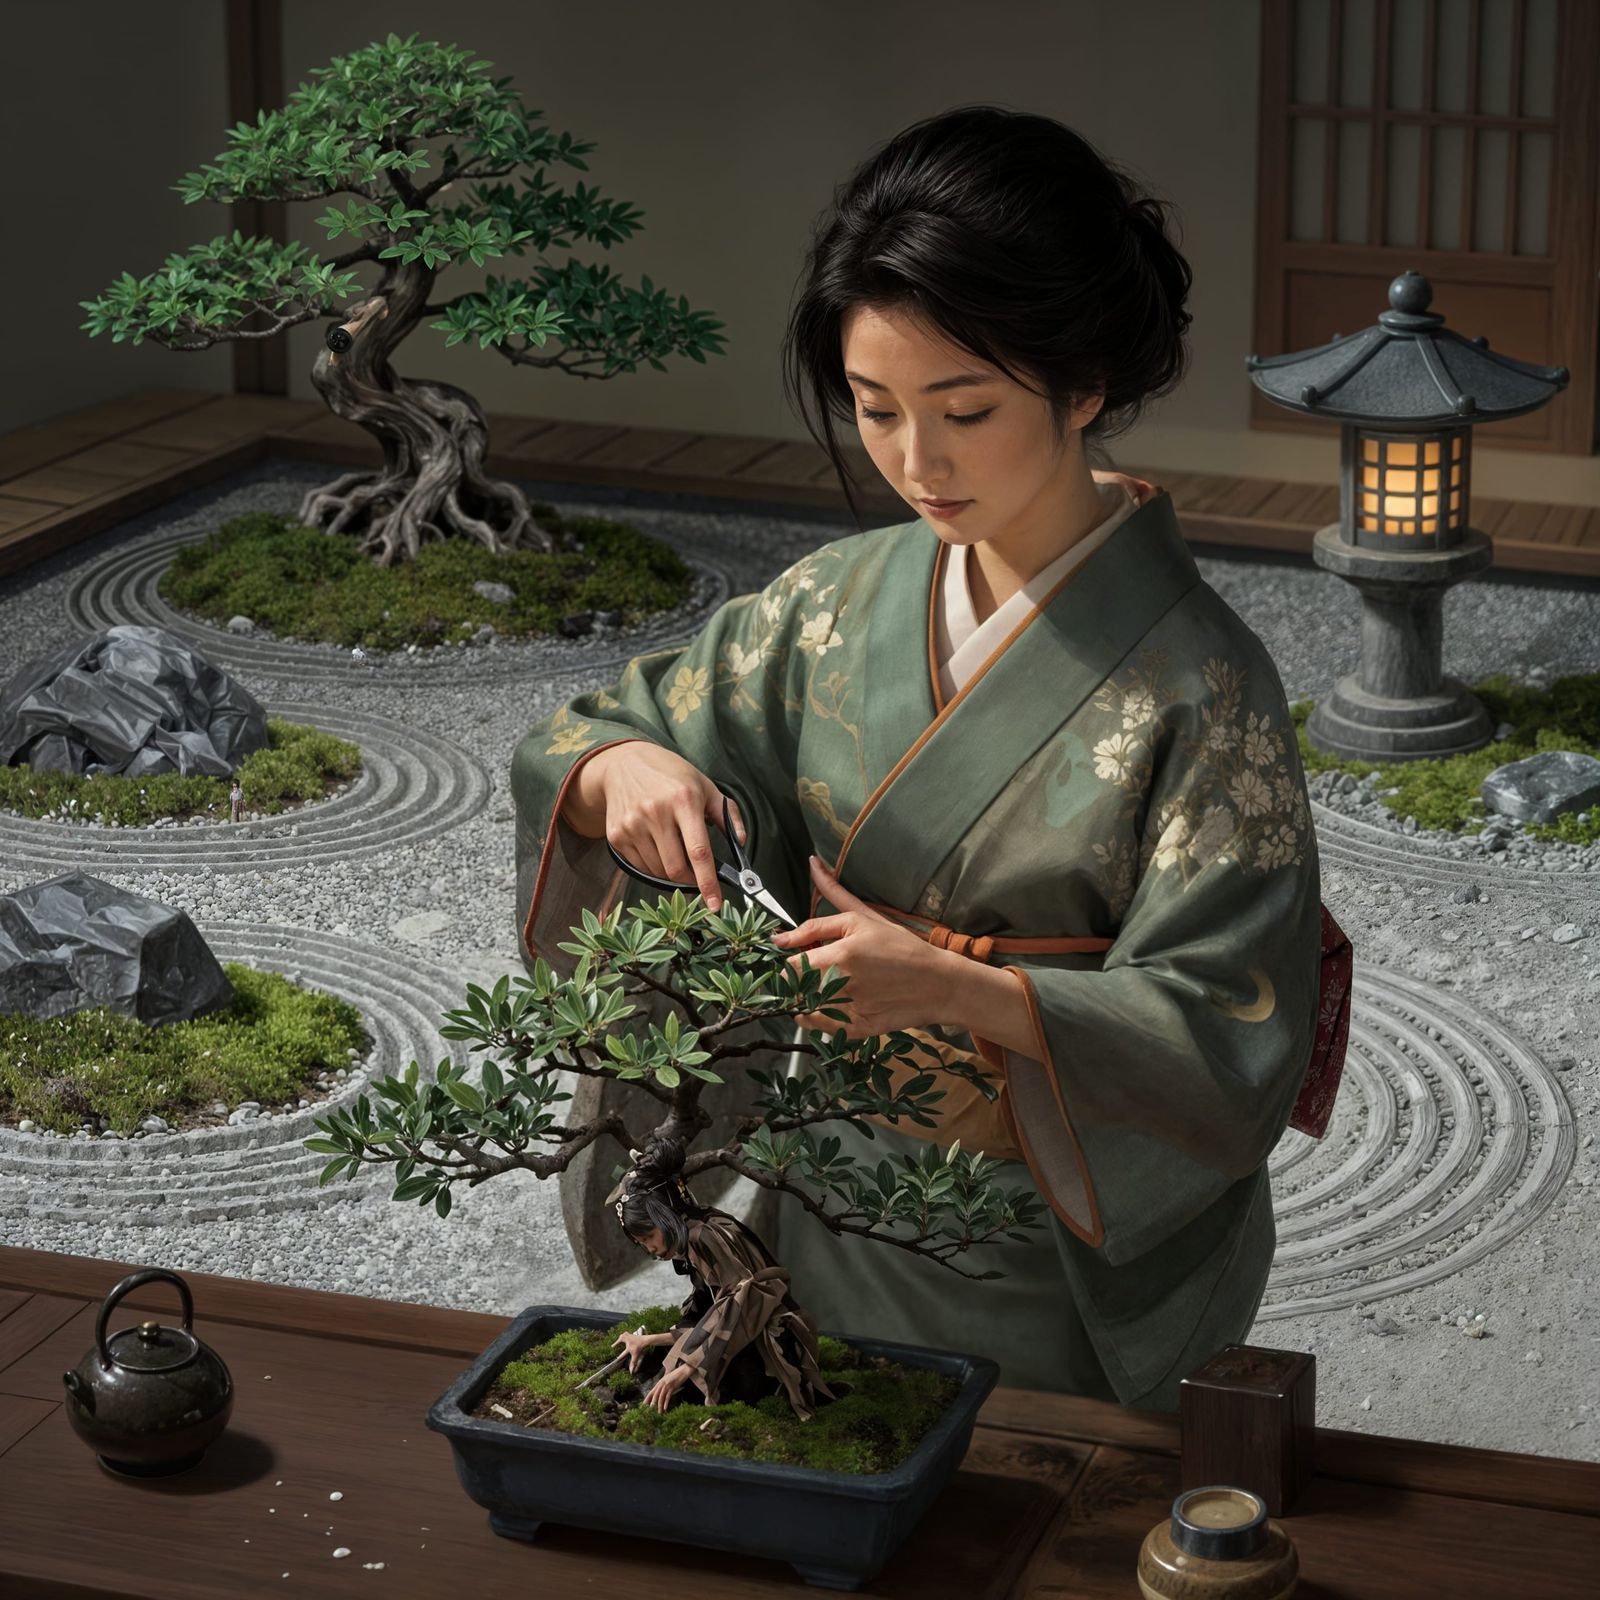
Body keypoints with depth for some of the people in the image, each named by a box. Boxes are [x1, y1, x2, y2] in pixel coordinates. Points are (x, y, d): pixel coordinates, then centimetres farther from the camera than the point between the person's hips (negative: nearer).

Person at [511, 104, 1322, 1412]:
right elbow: (574, 745, 6)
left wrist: (955, 988, -33)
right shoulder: (846, 601, -3)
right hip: (842, 1225, 5)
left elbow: (1231, 1039, -21)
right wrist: (629, 769, -18)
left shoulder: (1196, 682, -18)